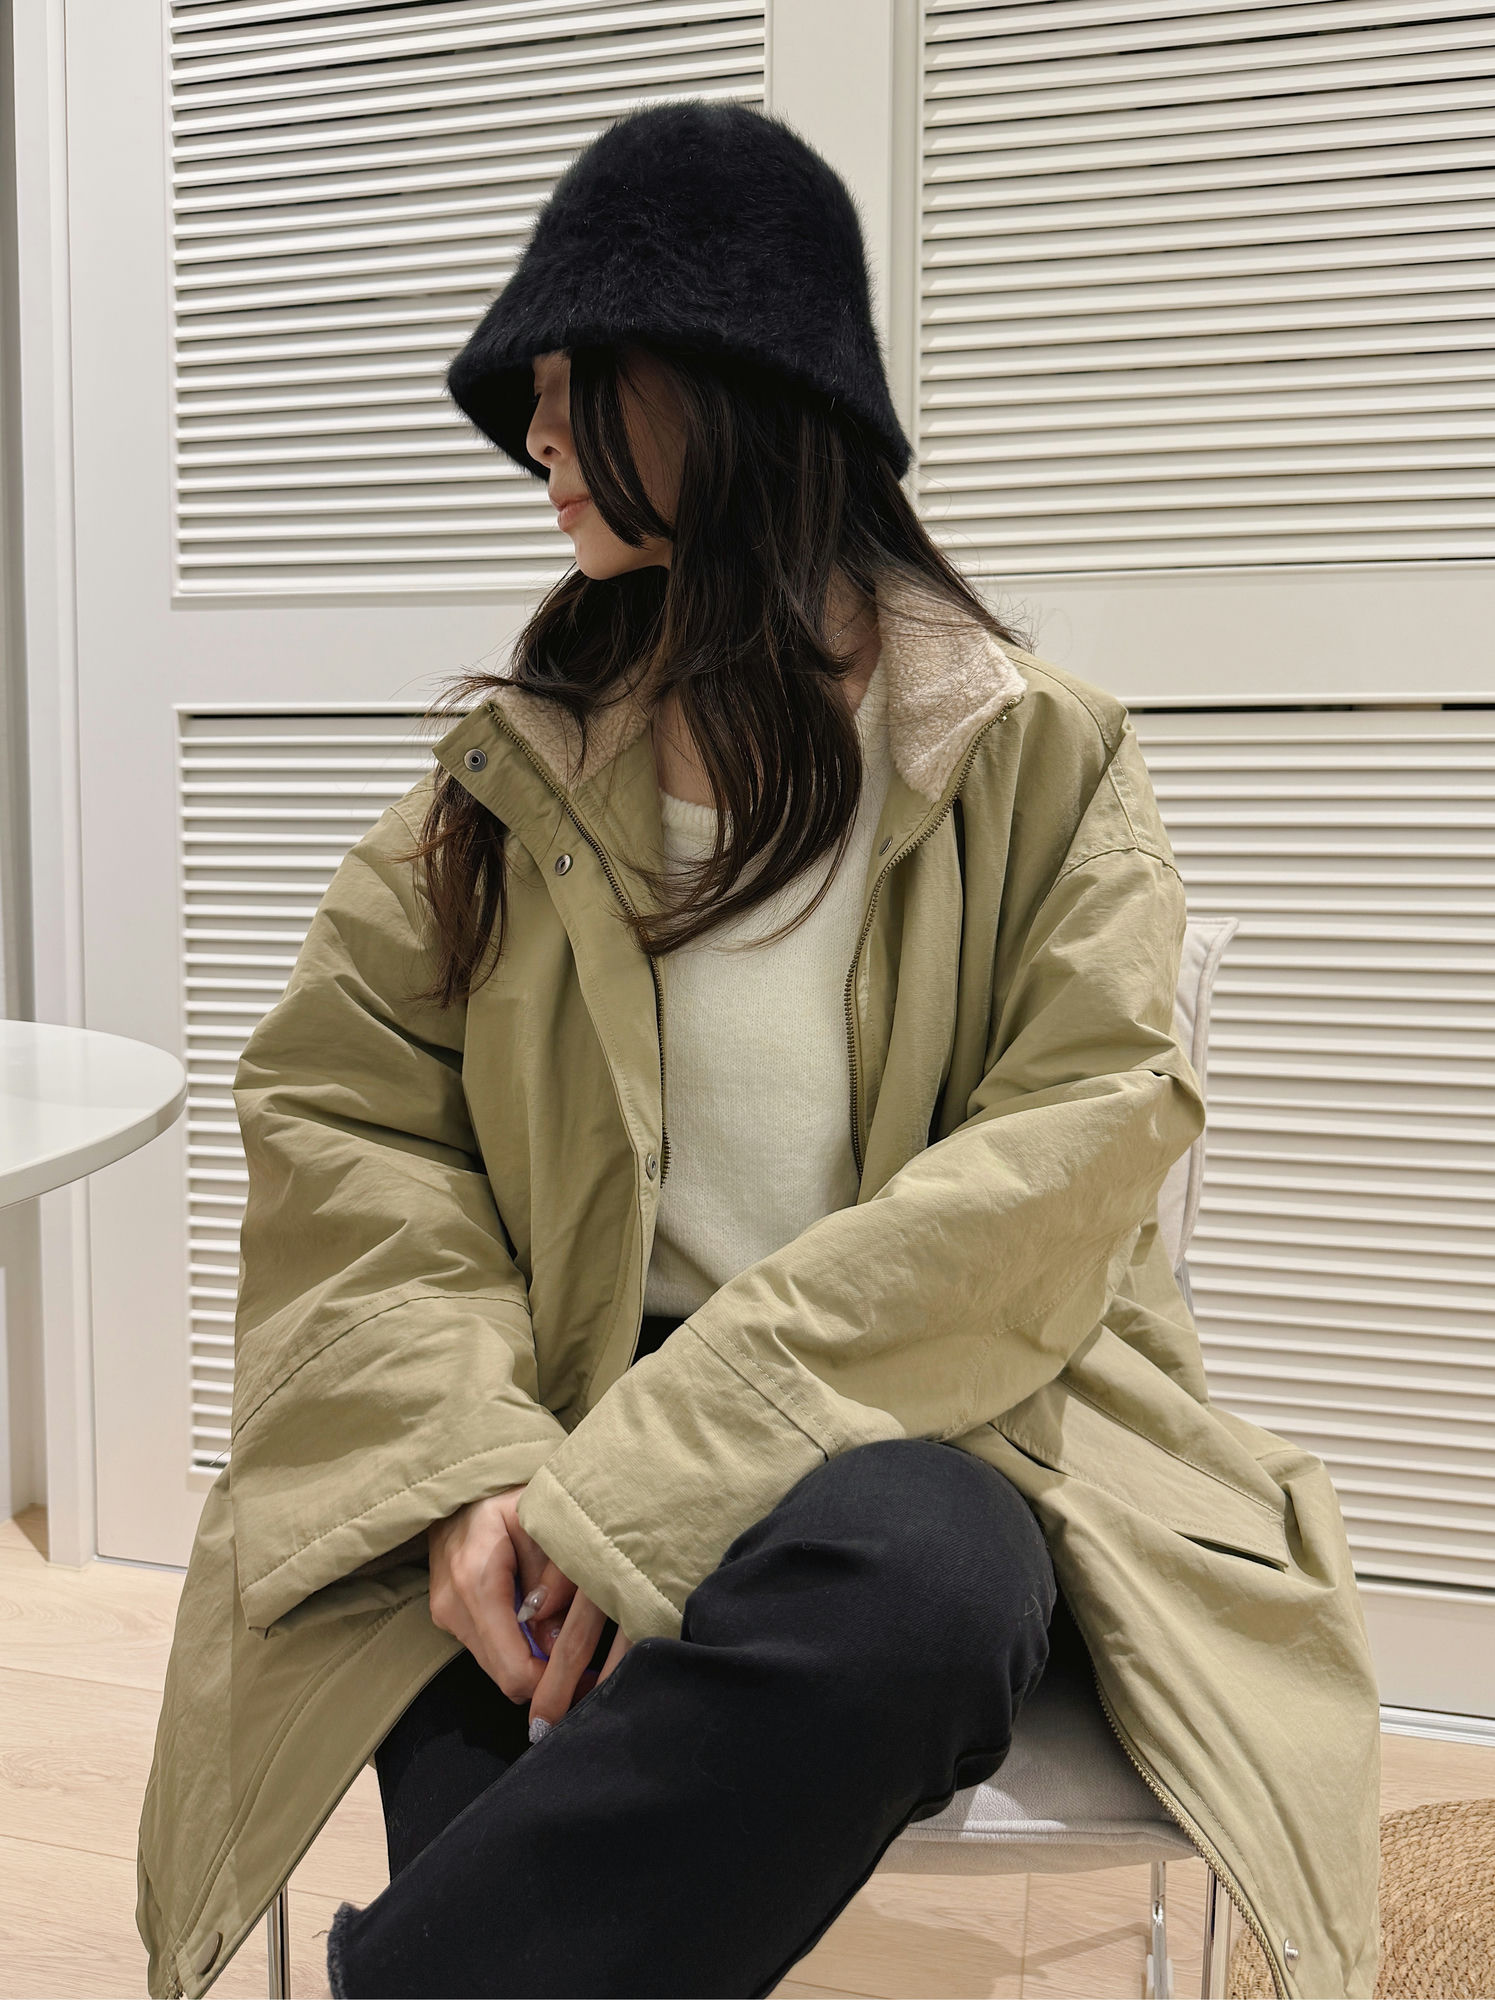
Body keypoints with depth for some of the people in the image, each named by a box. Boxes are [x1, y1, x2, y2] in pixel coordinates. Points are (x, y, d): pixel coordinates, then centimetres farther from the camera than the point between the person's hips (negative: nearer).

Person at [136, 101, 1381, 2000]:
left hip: (932, 1422, 0)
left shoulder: (1039, 755, 3)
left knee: (897, 1579, -34)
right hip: (568, 1428, 1)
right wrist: (473, 1455, -16)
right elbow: (334, 1110, 3)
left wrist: (660, 1469, -18)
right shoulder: (516, 760, 12)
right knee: (515, 1828, -29)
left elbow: (1070, 1156, -9)